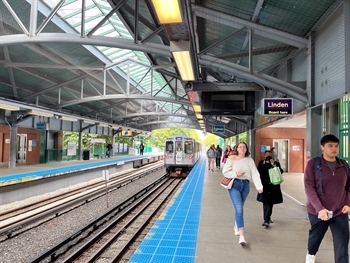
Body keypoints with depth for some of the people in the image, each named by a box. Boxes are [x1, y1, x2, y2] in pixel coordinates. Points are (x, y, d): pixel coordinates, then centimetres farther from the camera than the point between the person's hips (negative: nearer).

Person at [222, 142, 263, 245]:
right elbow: (225, 171, -3)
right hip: (234, 185, -3)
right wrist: (235, 174, -18)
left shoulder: (250, 160, 3)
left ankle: (237, 226, 44)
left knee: (240, 208, 17)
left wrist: (259, 186, -17)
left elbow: (255, 174, -5)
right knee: (239, 209, -13)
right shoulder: (232, 159, -3)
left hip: (245, 185, 3)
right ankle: (241, 236, -14)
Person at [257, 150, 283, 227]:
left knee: (270, 203, 10)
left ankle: (267, 218, 29)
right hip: (265, 186, -2)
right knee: (266, 203, -7)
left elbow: (281, 172, -7)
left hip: (274, 187, 2)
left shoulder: (276, 163, 6)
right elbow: (259, 171, -12)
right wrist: (265, 163, -16)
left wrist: (273, 165, -17)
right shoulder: (261, 163, 4)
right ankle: (266, 220, -5)